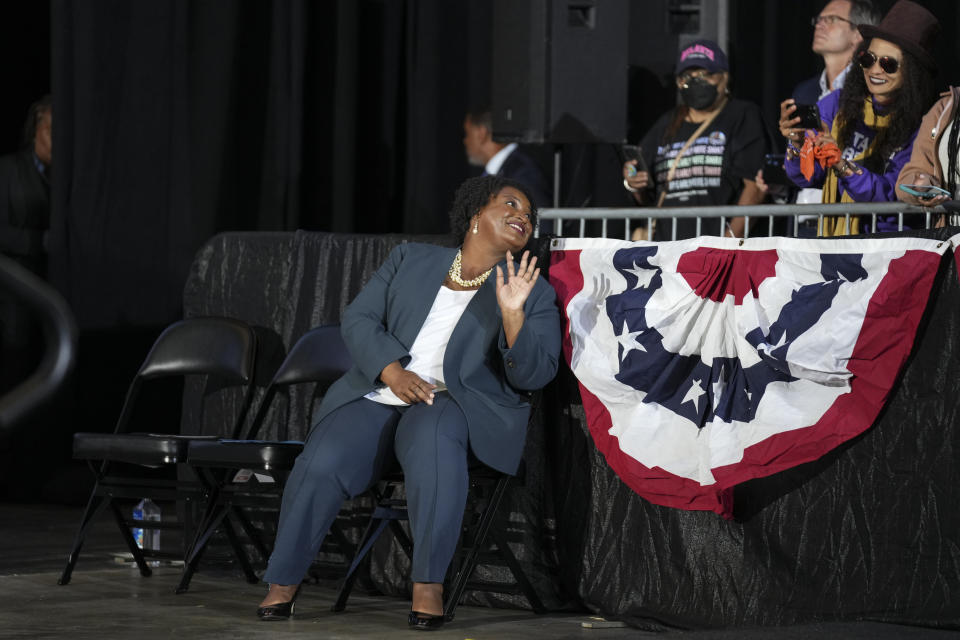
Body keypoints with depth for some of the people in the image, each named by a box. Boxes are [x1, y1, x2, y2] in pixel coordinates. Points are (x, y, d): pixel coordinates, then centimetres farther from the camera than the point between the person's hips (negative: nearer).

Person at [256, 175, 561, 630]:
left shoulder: (535, 293, 10)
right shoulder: (411, 261, 16)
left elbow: (533, 375, -2)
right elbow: (359, 319, 9)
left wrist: (513, 314, -19)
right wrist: (393, 371, -10)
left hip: (457, 404, -2)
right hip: (375, 396, 2)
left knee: (433, 438, -40)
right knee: (322, 464, -28)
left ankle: (428, 583, -32)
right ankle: (283, 581, -8)